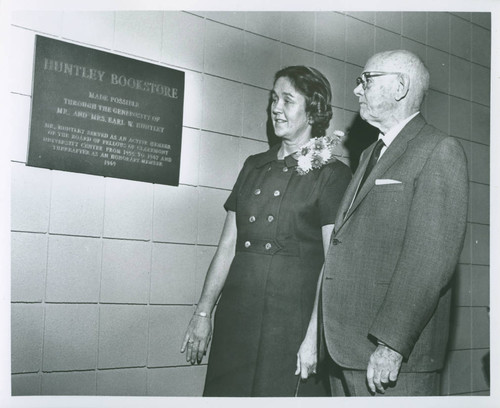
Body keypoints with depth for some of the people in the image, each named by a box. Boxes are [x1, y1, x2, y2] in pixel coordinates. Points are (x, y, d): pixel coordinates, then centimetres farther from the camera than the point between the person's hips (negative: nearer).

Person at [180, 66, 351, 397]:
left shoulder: (331, 174, -3)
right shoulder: (254, 166, 13)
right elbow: (228, 244, 12)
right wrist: (203, 312, 9)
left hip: (291, 319, -4)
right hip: (235, 315, 5)